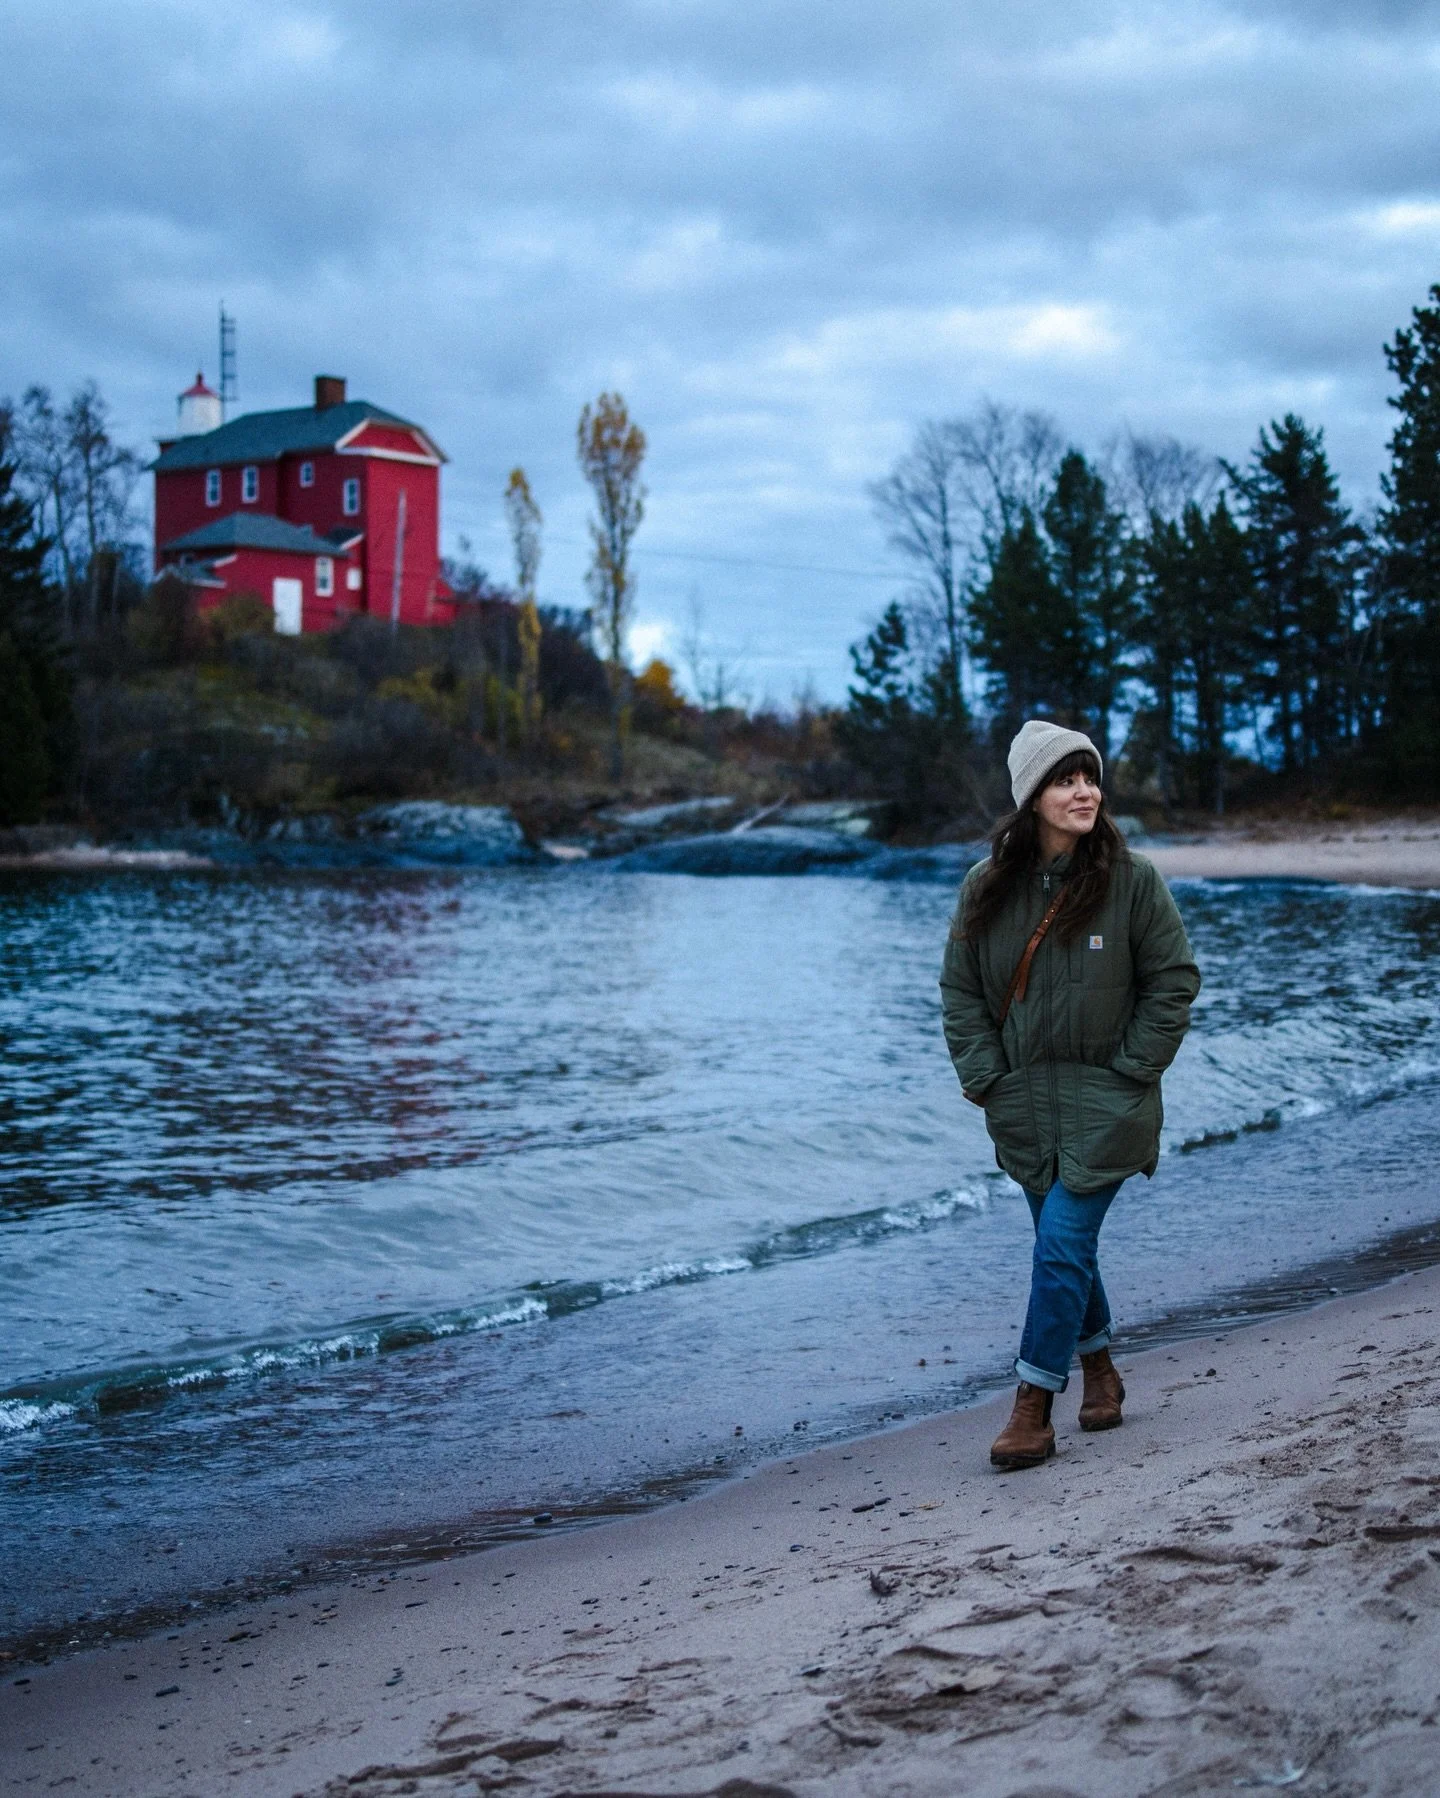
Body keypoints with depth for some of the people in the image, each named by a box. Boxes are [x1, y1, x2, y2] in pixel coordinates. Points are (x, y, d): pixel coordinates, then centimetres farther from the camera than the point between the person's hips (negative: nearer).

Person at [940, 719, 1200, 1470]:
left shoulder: (1131, 881, -8)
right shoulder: (986, 889, -1)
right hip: (1024, 1105, 4)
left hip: (1105, 1103, -3)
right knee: (1065, 1245, 15)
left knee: (1063, 1246, -11)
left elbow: (1173, 980, -2)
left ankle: (1033, 1411, -4)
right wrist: (985, 1077, 0)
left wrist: (1130, 1070, -6)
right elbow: (961, 990, 7)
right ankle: (1099, 1370, 37)